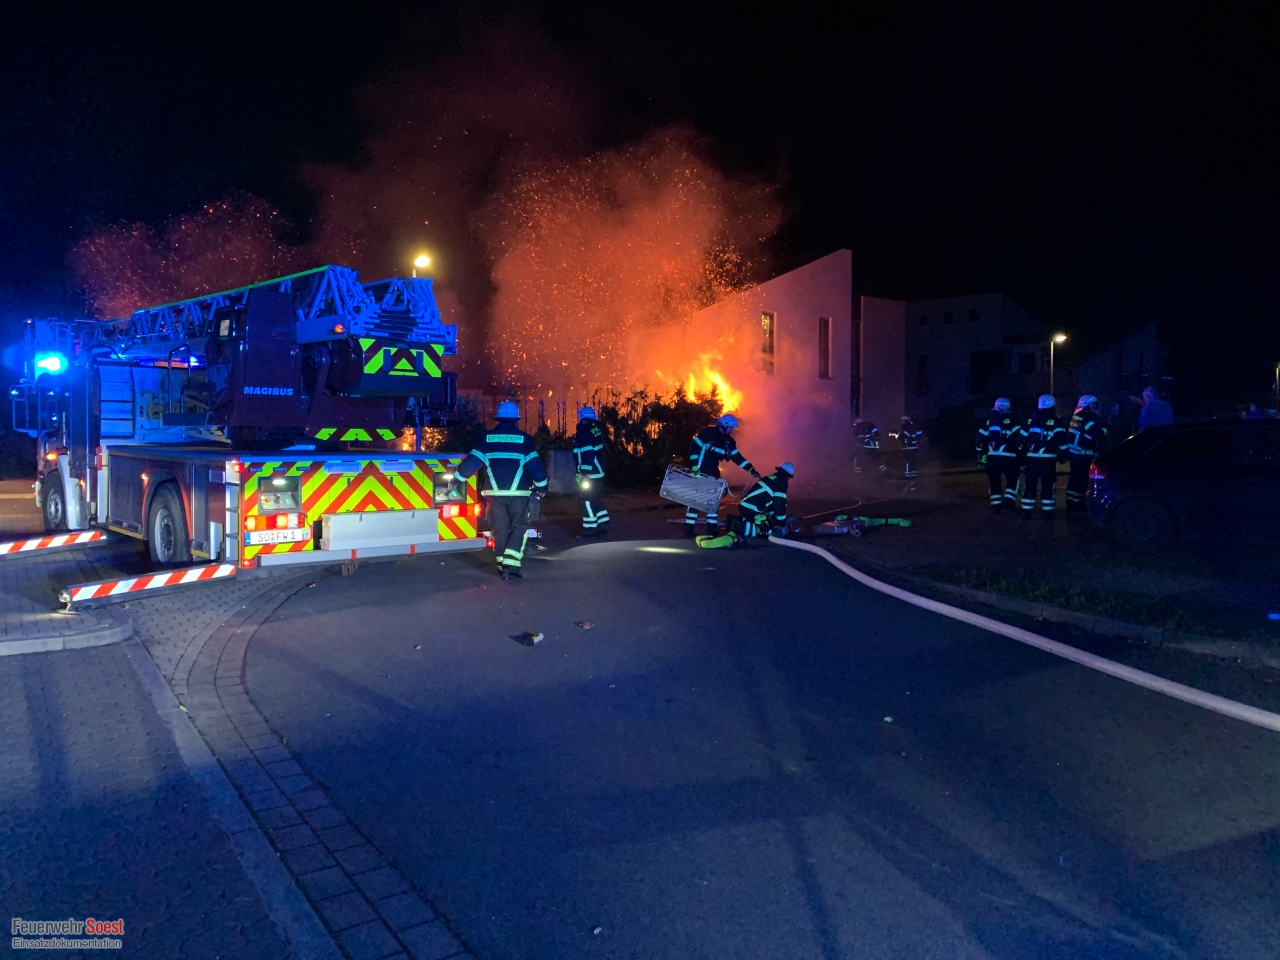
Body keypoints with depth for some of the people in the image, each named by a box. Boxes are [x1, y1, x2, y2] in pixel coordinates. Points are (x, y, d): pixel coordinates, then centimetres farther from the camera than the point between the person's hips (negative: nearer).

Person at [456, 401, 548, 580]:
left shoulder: (488, 438, 5)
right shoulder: (523, 439, -2)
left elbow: (472, 461, 3)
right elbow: (535, 465, -4)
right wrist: (542, 487, 8)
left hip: (495, 493, 3)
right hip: (518, 494, -3)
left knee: (500, 530, 13)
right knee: (519, 528, 4)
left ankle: (503, 566, 18)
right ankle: (510, 565, -9)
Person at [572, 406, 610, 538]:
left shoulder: (584, 434, -16)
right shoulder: (595, 431, 12)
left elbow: (588, 456, -24)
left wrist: (583, 474, -24)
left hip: (590, 474, -9)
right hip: (598, 473, 9)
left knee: (586, 500, -3)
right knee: (594, 500, 17)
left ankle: (590, 529, -1)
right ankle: (603, 526, 17)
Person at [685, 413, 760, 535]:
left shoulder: (729, 441, 4)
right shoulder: (707, 434, -15)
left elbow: (737, 457, 8)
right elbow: (693, 448, -17)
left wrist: (751, 469, 3)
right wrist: (694, 467, -24)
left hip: (712, 472, 7)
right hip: (699, 471, -7)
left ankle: (712, 527, 14)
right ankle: (689, 528, -3)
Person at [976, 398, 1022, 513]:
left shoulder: (989, 422, 12)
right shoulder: (1012, 422, 2)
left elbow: (980, 440, 8)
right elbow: (1020, 438, -6)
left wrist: (981, 458, 12)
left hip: (992, 458, 3)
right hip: (1008, 458, -3)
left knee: (994, 482, 13)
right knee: (1013, 480, 15)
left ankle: (996, 505, 9)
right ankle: (1009, 499, 0)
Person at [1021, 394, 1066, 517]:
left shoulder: (1032, 420, 10)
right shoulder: (1055, 421, -4)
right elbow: (1061, 439, -12)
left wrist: (1024, 452, 25)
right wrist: (1062, 454, -1)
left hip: (1032, 457, 4)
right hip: (1048, 459, -4)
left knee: (1030, 485, 9)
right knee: (1047, 486, 1)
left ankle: (1027, 510, 9)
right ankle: (1047, 511, 0)